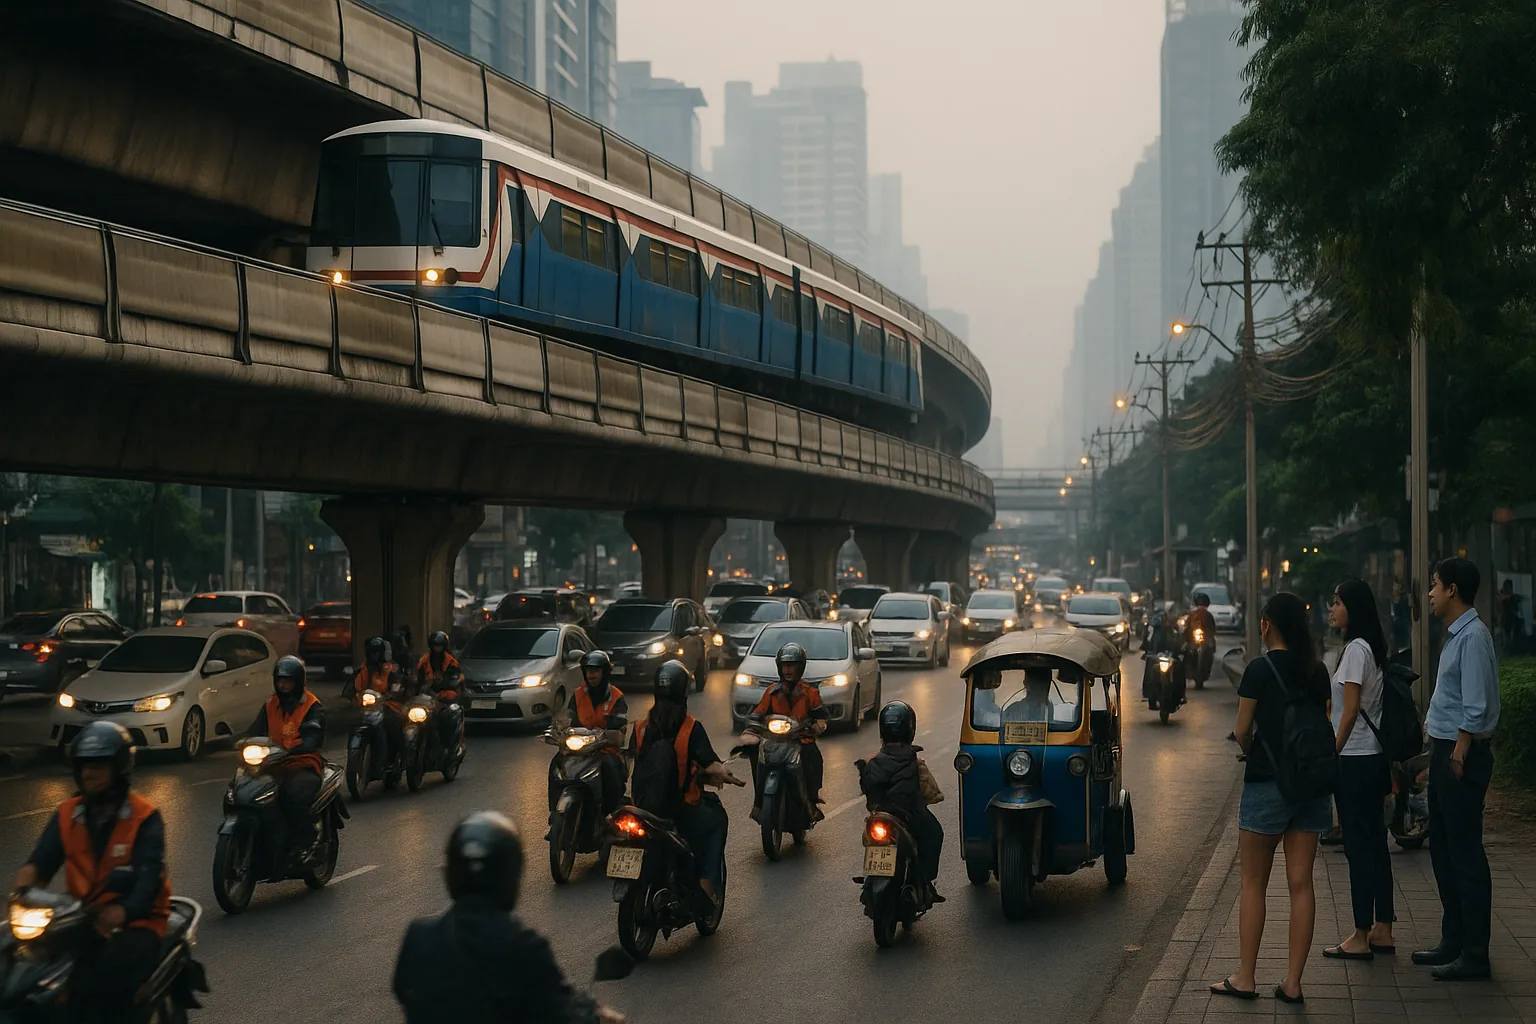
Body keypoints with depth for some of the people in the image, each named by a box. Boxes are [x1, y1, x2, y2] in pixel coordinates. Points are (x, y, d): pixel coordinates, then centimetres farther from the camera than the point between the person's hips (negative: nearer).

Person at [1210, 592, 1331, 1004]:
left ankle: (1245, 978, 7)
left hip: (1266, 784, -5)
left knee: (1253, 884, 5)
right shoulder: (1317, 671, 5)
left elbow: (1242, 731, -8)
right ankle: (1292, 982, 5)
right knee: (1301, 884, 4)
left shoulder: (1259, 669, -10)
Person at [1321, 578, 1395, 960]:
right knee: (1373, 843, 12)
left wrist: (1331, 756, -16)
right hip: (1372, 757, 10)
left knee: (1359, 846, -5)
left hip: (1355, 760, -10)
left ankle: (1361, 938, -1)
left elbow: (1350, 710, -19)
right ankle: (1382, 931, 18)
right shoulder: (1371, 648, 13)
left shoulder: (1356, 649, -15)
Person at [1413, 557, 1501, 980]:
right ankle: (1454, 941, 25)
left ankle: (1474, 953, -1)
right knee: (1443, 849, 16)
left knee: (1465, 855, -6)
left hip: (1462, 754, -10)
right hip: (1445, 750, 10)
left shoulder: (1473, 637, -17)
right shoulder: (1455, 635, 13)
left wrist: (1458, 755, -20)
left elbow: (1475, 708, -22)